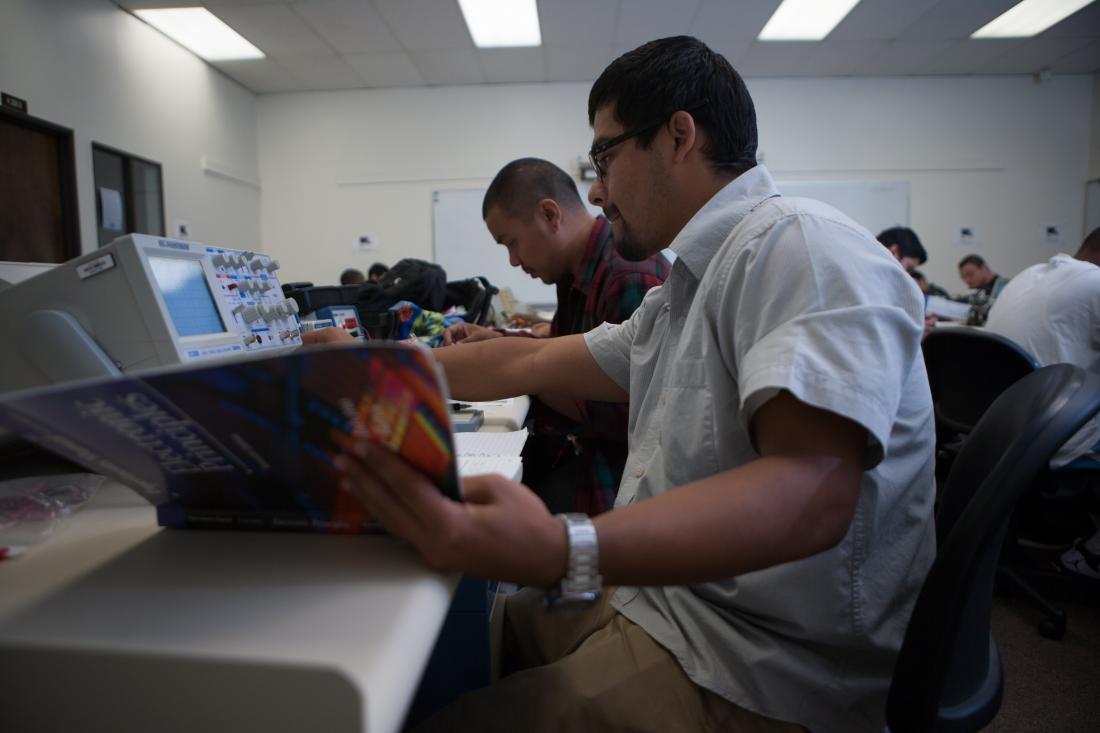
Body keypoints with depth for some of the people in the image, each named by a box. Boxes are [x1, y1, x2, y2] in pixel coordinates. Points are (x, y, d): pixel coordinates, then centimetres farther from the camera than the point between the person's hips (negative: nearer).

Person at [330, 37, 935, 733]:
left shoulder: (802, 243, -18)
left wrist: (564, 552, -44)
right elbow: (531, 363, 16)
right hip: (657, 597, 9)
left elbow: (812, 492, -32)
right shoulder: (682, 295, 14)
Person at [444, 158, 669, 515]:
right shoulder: (577, 271, 8)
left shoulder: (633, 278, -23)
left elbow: (633, 419, -26)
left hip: (613, 467, -8)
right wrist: (496, 340, 9)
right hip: (571, 447, 8)